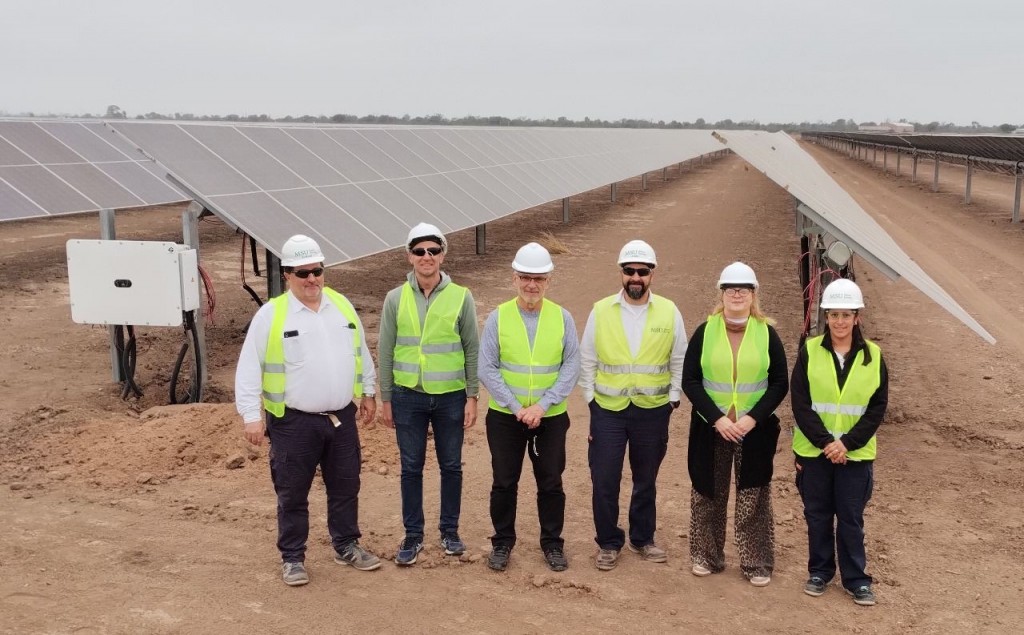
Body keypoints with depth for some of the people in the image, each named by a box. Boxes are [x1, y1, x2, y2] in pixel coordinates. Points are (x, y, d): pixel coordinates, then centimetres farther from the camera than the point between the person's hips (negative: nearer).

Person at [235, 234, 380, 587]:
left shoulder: (342, 305, 5)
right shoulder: (271, 315, -9)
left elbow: (360, 353, 16)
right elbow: (249, 369, -8)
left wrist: (367, 392, 16)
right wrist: (251, 415, -13)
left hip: (342, 418, 4)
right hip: (294, 423, -4)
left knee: (345, 488, 15)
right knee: (292, 495, 6)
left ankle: (346, 547, 32)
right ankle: (292, 559, 21)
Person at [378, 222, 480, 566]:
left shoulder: (460, 297, -4)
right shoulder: (395, 299, -2)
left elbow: (472, 350, 0)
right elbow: (385, 351, 3)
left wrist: (472, 397, -2)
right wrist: (385, 399, 3)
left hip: (451, 397, 0)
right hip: (408, 397, 1)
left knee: (451, 466, 11)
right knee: (411, 468, 9)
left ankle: (450, 530, 27)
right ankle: (413, 535, 23)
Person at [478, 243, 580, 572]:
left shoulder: (562, 318, -3)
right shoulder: (498, 317, -6)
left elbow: (572, 366, -5)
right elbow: (487, 369, -7)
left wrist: (543, 405, -14)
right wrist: (516, 407, -14)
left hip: (551, 417, 0)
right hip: (505, 416, 0)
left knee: (551, 483, 10)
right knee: (504, 483, 9)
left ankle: (552, 544, 27)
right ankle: (502, 543, 26)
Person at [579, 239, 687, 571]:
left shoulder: (669, 312, -2)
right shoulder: (601, 311, -3)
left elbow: (679, 361, 5)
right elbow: (587, 361, 3)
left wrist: (673, 399, 1)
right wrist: (591, 398, 0)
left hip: (653, 410, 1)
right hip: (608, 409, -1)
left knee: (646, 481, 15)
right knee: (604, 481, 2)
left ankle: (642, 539, 32)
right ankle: (608, 543, 20)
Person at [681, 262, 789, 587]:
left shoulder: (767, 333, -1)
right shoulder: (705, 332, -2)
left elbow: (780, 383, 1)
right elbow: (690, 381, -3)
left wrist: (752, 418, -12)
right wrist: (718, 418, -14)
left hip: (755, 429, 0)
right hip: (710, 427, 1)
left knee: (753, 497, 5)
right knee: (708, 495, 10)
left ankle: (757, 563, 19)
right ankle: (707, 556, 25)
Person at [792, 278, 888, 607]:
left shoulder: (873, 356, -1)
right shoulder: (809, 351, -4)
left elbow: (877, 407, -3)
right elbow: (800, 403, -7)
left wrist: (847, 443, -13)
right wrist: (825, 442, -16)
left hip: (856, 453, 0)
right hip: (814, 451, 0)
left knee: (851, 518, 7)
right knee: (818, 515, 11)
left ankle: (856, 578, 20)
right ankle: (820, 571, 26)